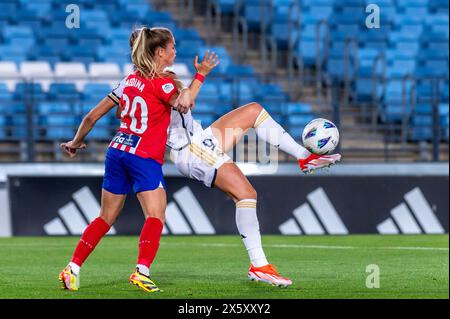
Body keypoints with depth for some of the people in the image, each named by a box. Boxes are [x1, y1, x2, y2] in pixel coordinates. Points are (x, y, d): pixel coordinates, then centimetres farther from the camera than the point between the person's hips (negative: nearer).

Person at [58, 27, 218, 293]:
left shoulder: (130, 80, 12)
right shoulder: (161, 83, -9)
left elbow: (93, 116, 13)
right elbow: (184, 106, -29)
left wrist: (77, 142, 27)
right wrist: (201, 74, -19)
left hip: (117, 151, 7)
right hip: (145, 158, -7)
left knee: (106, 218, 14)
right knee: (156, 218, -8)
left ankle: (73, 269, 10)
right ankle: (142, 271, -24)